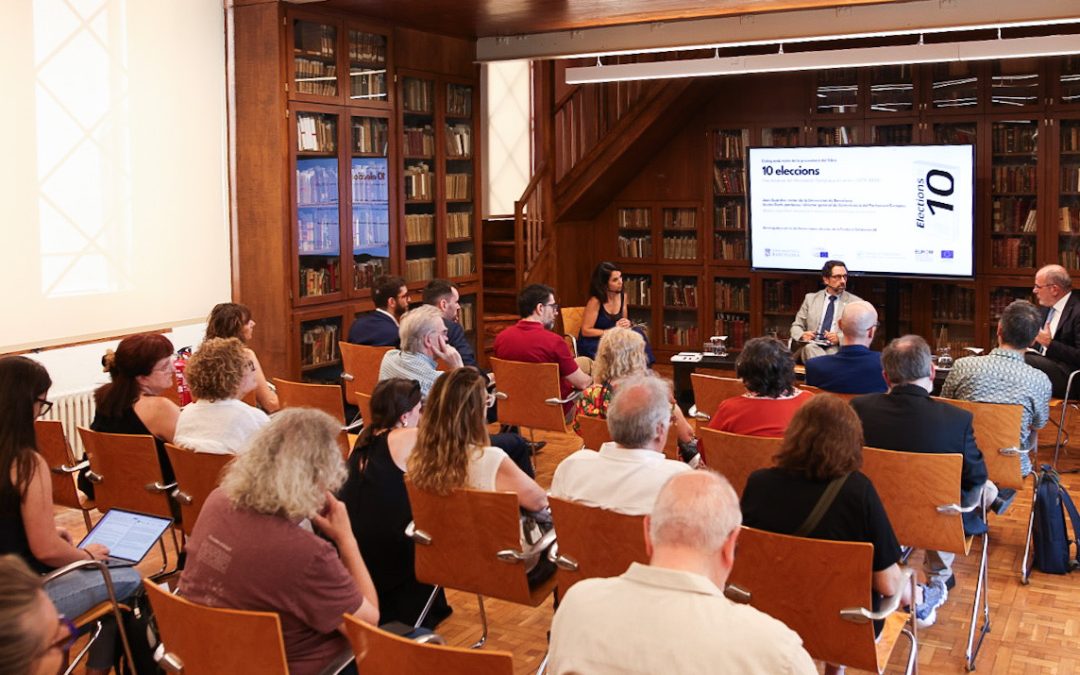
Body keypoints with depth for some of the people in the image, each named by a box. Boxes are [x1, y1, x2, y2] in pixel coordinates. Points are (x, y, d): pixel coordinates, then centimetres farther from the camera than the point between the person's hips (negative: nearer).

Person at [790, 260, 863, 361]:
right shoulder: (811, 298, 17)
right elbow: (796, 326, 17)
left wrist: (840, 338, -16)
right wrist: (802, 335, -8)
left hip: (838, 349, -2)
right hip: (813, 346, 2)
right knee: (810, 348, -34)